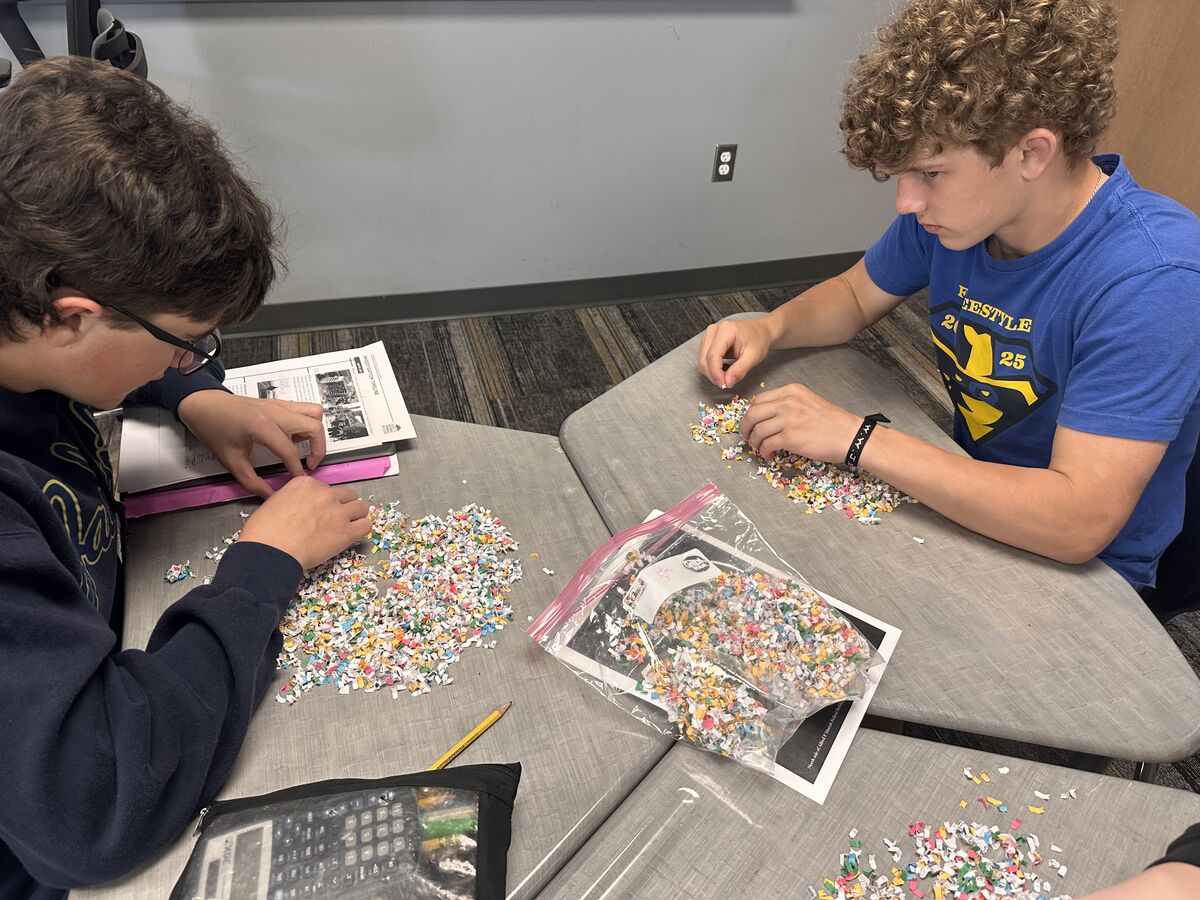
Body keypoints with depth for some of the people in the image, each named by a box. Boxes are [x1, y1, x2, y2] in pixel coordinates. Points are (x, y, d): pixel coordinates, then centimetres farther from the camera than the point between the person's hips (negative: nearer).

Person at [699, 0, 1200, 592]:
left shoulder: (1152, 278, -31)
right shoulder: (955, 206, -10)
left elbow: (1079, 524, -36)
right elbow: (856, 294, 7)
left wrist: (858, 437, -34)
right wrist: (769, 329, -14)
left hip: (1085, 568, -5)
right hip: (969, 490, 6)